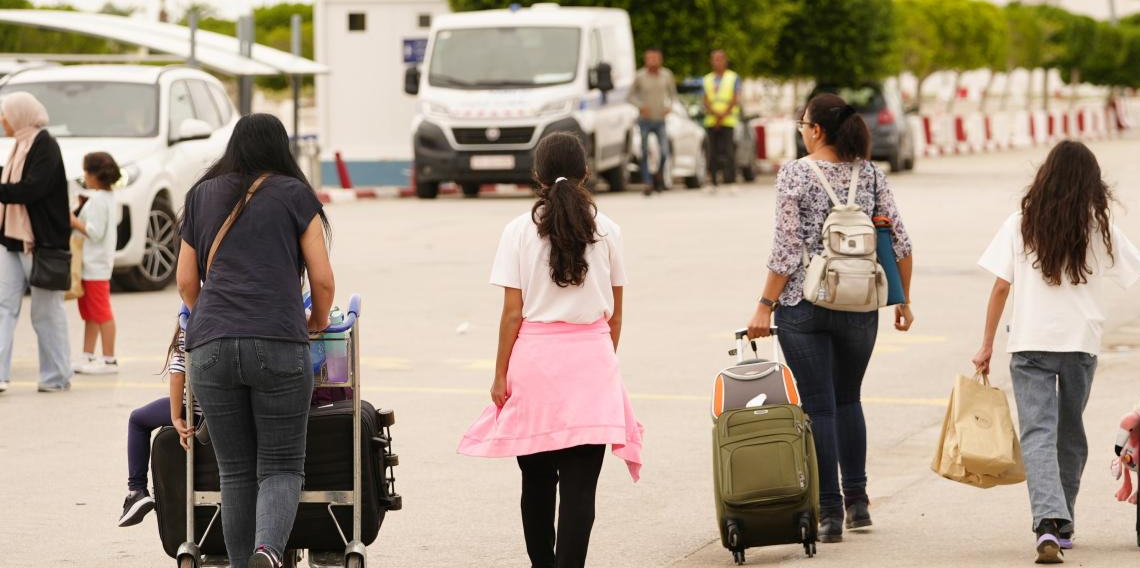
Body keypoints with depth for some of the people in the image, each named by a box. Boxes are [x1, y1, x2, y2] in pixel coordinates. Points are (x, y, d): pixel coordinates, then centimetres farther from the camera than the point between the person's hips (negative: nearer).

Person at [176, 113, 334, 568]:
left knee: (236, 472, 10)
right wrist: (319, 321, 26)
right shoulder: (295, 195, 9)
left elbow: (186, 282, 21)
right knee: (281, 468, 1)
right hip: (279, 344, -2)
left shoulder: (203, 195, 17)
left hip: (210, 347, 3)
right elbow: (323, 279, 6)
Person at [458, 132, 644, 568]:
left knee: (537, 481, 13)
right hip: (591, 357, 0)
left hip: (534, 356, 0)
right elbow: (615, 313, 7)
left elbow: (512, 312, -4)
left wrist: (501, 375, 3)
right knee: (579, 486, -5)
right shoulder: (606, 231, 2)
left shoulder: (520, 231, -3)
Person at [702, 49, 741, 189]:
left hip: (728, 121, -3)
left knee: (728, 153, -12)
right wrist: (715, 113, -11)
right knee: (713, 154, 0)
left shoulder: (733, 78, 8)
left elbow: (735, 99, 0)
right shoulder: (707, 79, 17)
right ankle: (713, 183, 2)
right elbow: (706, 101, 8)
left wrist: (723, 115, -10)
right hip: (711, 122, 3)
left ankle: (730, 180, -14)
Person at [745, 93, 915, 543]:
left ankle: (829, 512, 1)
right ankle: (857, 500, 19)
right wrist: (904, 300, 13)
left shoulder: (794, 175, -9)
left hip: (803, 304, -4)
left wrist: (765, 306, -7)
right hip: (859, 304, 4)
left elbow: (788, 249, -13)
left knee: (818, 406, 2)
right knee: (848, 399, 21)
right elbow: (899, 242, 2)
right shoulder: (870, 173, 2)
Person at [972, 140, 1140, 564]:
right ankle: (1063, 525, 25)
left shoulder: (1021, 224, -1)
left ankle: (1049, 524, -27)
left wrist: (987, 345, 5)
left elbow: (1000, 287, -1)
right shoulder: (1099, 227, -1)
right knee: (1071, 432, 17)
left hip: (1030, 342, -1)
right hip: (1082, 340, 1)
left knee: (1038, 433, -8)